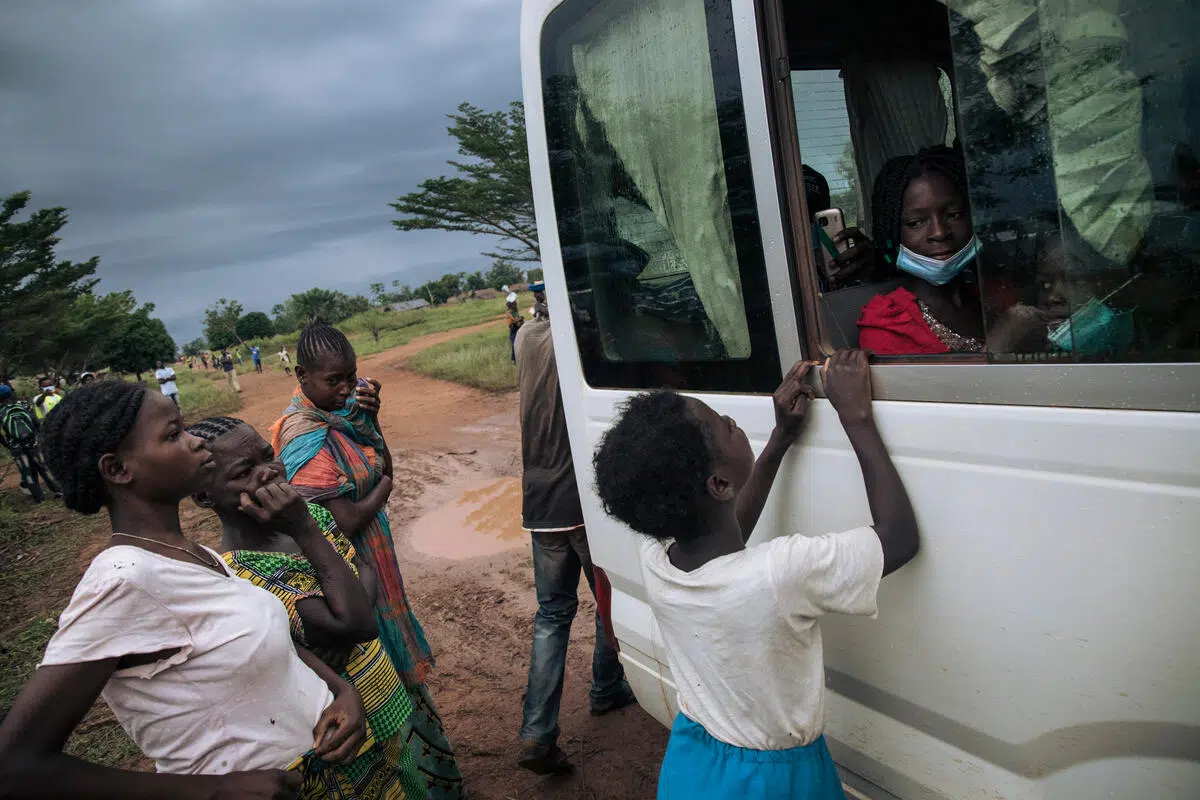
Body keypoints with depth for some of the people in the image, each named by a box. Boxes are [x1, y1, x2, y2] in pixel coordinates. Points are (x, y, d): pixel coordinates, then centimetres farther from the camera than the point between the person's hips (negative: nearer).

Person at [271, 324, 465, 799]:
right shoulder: (305, 439, -24)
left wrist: (369, 418, -9)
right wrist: (383, 488, -8)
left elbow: (383, 468, 7)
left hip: (370, 561, 8)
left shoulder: (339, 408, 1)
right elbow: (347, 521, -26)